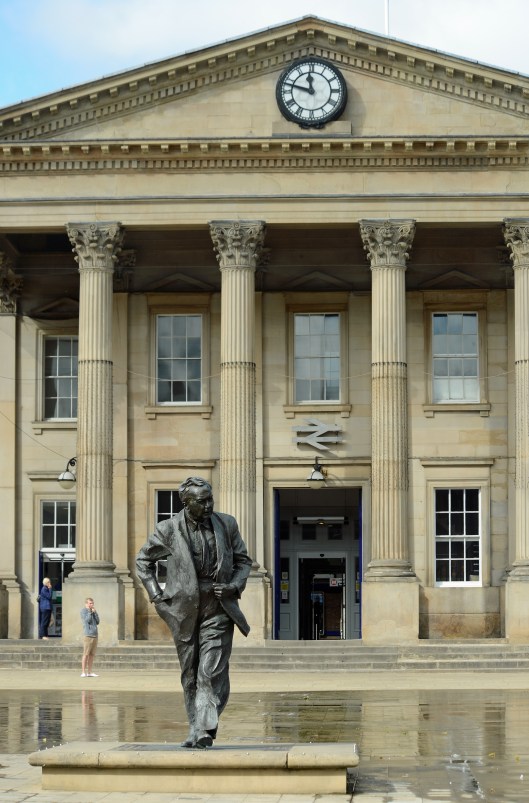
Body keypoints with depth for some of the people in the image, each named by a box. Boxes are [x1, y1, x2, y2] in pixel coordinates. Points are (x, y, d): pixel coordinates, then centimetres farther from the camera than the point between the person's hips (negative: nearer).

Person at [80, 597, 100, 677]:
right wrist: (90, 612, -8)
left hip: (95, 635, 6)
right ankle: (83, 672, -7)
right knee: (86, 654, -8)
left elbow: (97, 622, 9)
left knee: (92, 654, 6)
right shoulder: (83, 610, -1)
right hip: (88, 635, -6)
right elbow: (87, 620, -12)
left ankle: (89, 672, 9)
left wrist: (95, 613, 1)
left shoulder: (93, 611, 18)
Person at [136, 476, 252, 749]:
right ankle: (196, 729, 20)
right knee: (190, 675, 9)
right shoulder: (168, 530, -3)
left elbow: (243, 560, 13)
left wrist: (234, 586, -5)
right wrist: (155, 594, 2)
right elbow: (143, 560, 11)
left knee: (212, 672, -13)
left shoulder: (226, 524, 1)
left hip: (218, 611, -1)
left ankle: (205, 730, -16)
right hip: (184, 611, 1)